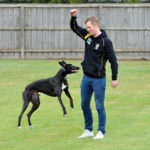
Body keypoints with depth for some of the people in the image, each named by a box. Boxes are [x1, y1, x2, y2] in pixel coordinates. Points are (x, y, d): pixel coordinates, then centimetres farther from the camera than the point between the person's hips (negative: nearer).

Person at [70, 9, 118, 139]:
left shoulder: (105, 41, -12)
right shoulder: (87, 36, 6)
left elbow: (113, 60, -10)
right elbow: (74, 28, 16)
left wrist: (114, 78, -9)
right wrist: (73, 17, -3)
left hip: (98, 79, -7)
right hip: (86, 77, 7)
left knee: (99, 106, -1)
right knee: (84, 105, 11)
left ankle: (101, 132, 8)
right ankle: (88, 130, 21)